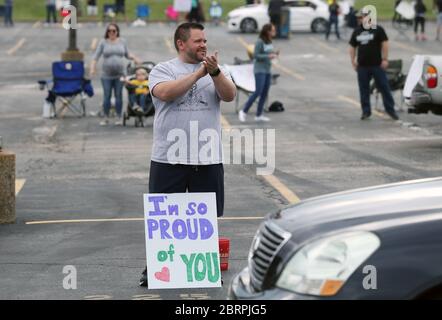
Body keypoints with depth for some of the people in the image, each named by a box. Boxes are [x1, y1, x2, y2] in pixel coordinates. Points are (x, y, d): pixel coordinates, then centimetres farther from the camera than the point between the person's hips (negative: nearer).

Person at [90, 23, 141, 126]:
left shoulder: (122, 42, 8)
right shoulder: (103, 42, 2)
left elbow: (127, 54, 18)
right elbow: (96, 57, 1)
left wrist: (134, 58, -1)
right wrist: (92, 68, -12)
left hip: (119, 75, 1)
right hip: (107, 75, -1)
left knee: (119, 96, 1)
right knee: (107, 97, -1)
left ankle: (119, 118, 9)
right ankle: (106, 118, 8)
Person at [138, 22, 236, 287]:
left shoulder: (216, 71, 10)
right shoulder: (163, 70, 1)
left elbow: (230, 95, -7)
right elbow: (165, 93, -19)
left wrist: (215, 72, -24)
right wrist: (199, 72, -19)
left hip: (208, 159, 3)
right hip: (169, 158, -2)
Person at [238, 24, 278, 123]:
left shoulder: (269, 42, 10)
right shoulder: (259, 42, -12)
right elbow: (256, 55, -14)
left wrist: (275, 54, -1)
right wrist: (268, 56, -21)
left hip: (267, 71, 8)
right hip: (259, 70, -8)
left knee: (265, 93, 5)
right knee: (258, 92, -14)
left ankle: (259, 115, 9)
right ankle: (244, 111, -5)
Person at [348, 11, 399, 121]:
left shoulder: (378, 29, -2)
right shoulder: (357, 32, 11)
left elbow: (385, 44, -5)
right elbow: (352, 47, 16)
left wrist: (385, 59, -10)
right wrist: (353, 60, 7)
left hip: (377, 65, -4)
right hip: (362, 66, 4)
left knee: (384, 87, -2)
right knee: (364, 89, 5)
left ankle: (390, 110, 4)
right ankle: (366, 111, 13)